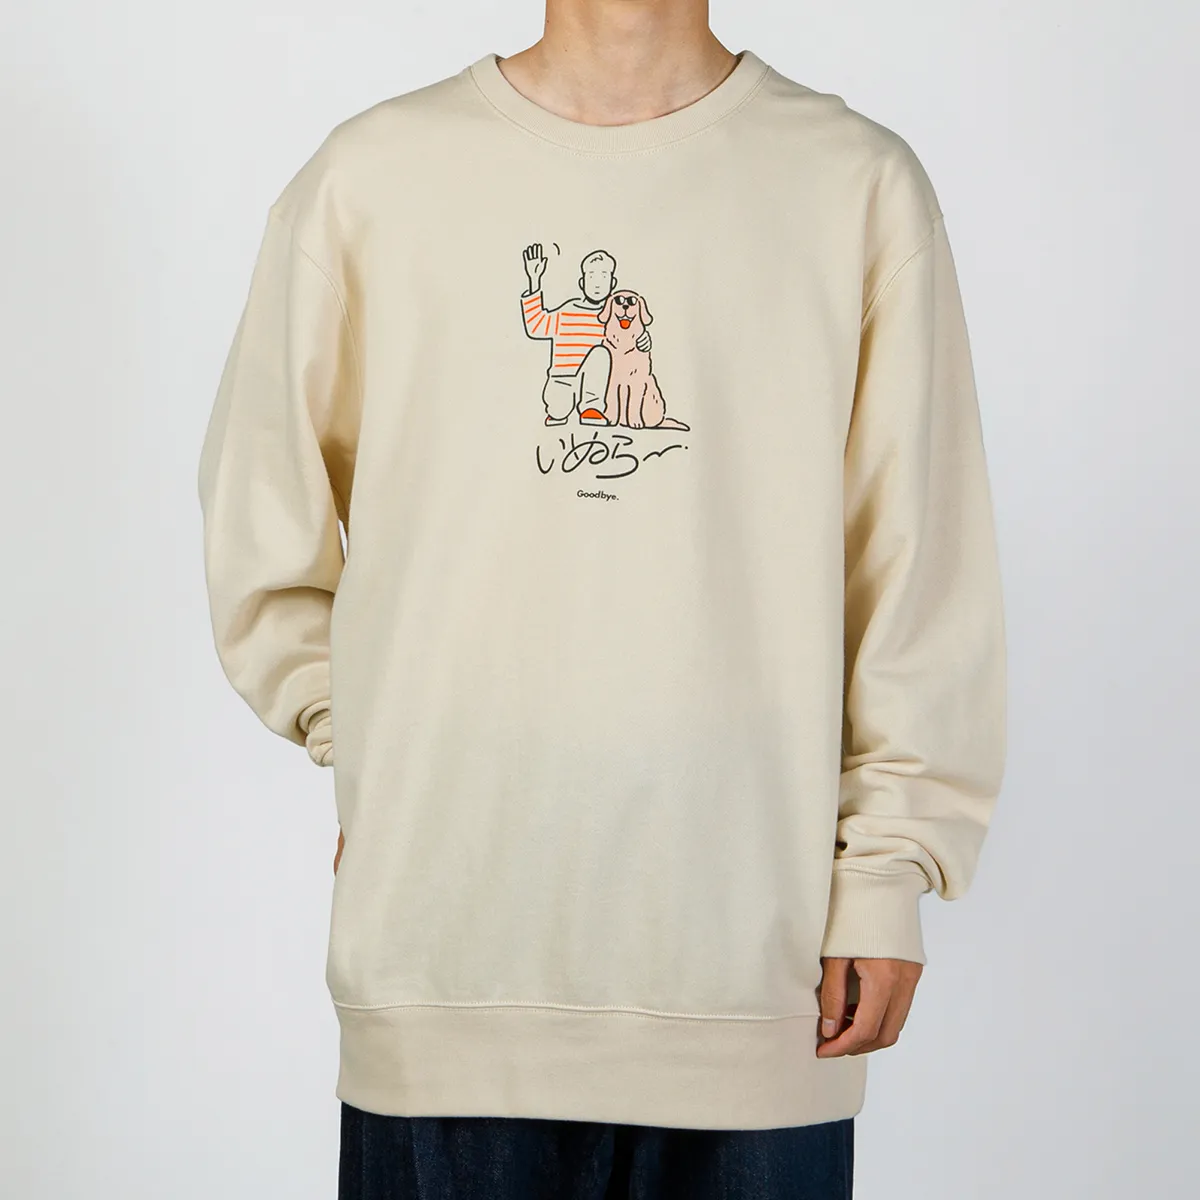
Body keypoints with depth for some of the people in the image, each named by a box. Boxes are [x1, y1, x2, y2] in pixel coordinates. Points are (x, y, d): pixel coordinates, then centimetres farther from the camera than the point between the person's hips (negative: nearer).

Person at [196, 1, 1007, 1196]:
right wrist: (359, 737, 4)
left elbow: (921, 571, 3)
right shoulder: (371, 173, 4)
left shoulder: (861, 183, 3)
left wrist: (889, 871, 0)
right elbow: (258, 525, 13)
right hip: (446, 949, 0)